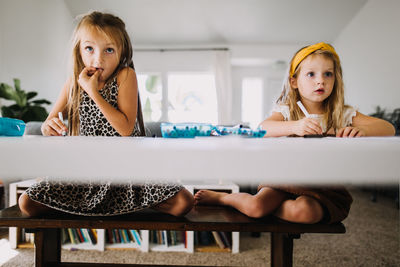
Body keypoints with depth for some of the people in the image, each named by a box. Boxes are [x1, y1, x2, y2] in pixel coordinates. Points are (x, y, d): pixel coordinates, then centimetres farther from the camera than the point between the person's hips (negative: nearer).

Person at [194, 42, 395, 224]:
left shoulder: (342, 114, 2)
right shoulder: (286, 111, 0)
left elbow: (388, 128, -6)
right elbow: (263, 128, -20)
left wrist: (361, 130, -29)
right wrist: (294, 126, -41)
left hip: (325, 187, 1)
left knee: (303, 211, -31)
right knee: (255, 206, -24)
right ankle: (219, 197, 7)